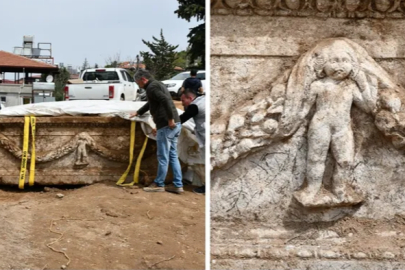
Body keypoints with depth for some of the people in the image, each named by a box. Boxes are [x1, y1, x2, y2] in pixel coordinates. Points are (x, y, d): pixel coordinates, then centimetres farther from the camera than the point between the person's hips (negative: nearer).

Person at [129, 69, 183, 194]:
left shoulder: (151, 87, -9)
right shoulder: (158, 85, 23)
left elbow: (165, 100, -25)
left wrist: (170, 119, -22)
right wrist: (138, 113, 46)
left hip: (166, 125, -10)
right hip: (175, 124, 10)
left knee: (163, 157, 0)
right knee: (173, 156, 11)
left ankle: (159, 184, 8)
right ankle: (178, 185, 12)